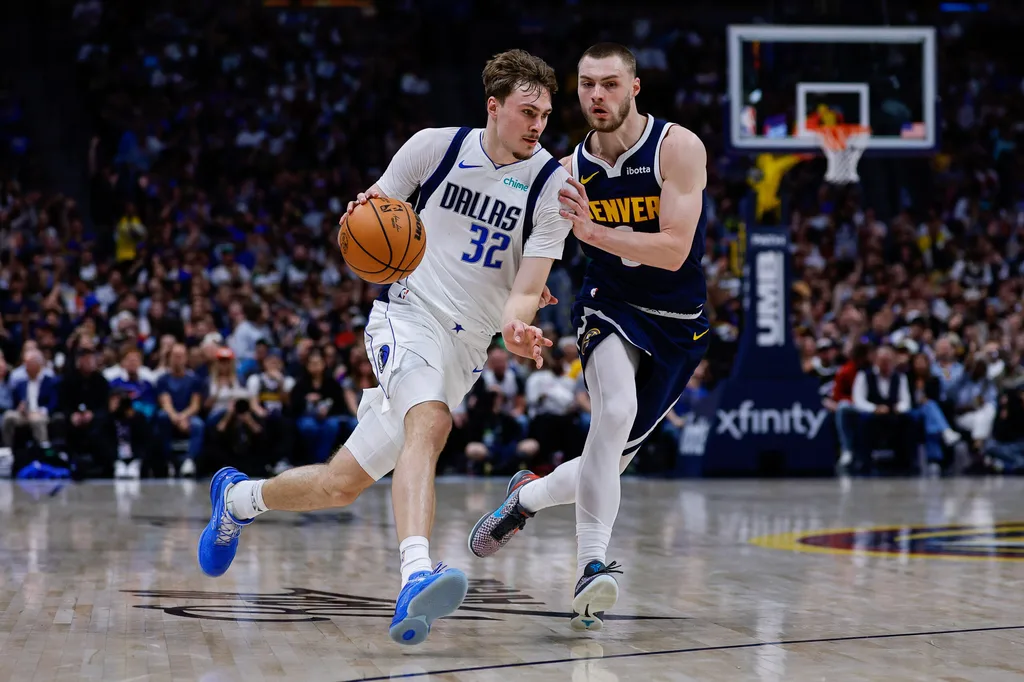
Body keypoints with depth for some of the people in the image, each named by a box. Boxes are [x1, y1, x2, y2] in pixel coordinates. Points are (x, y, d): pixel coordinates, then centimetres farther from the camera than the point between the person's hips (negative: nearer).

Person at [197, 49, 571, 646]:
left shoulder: (554, 187, -5)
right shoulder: (436, 147, -4)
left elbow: (527, 290, -9)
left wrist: (516, 325, -32)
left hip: (467, 347, 3)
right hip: (409, 311, -3)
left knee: (341, 485, 1)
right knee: (430, 424, -36)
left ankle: (239, 497, 29)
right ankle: (416, 577, -51)